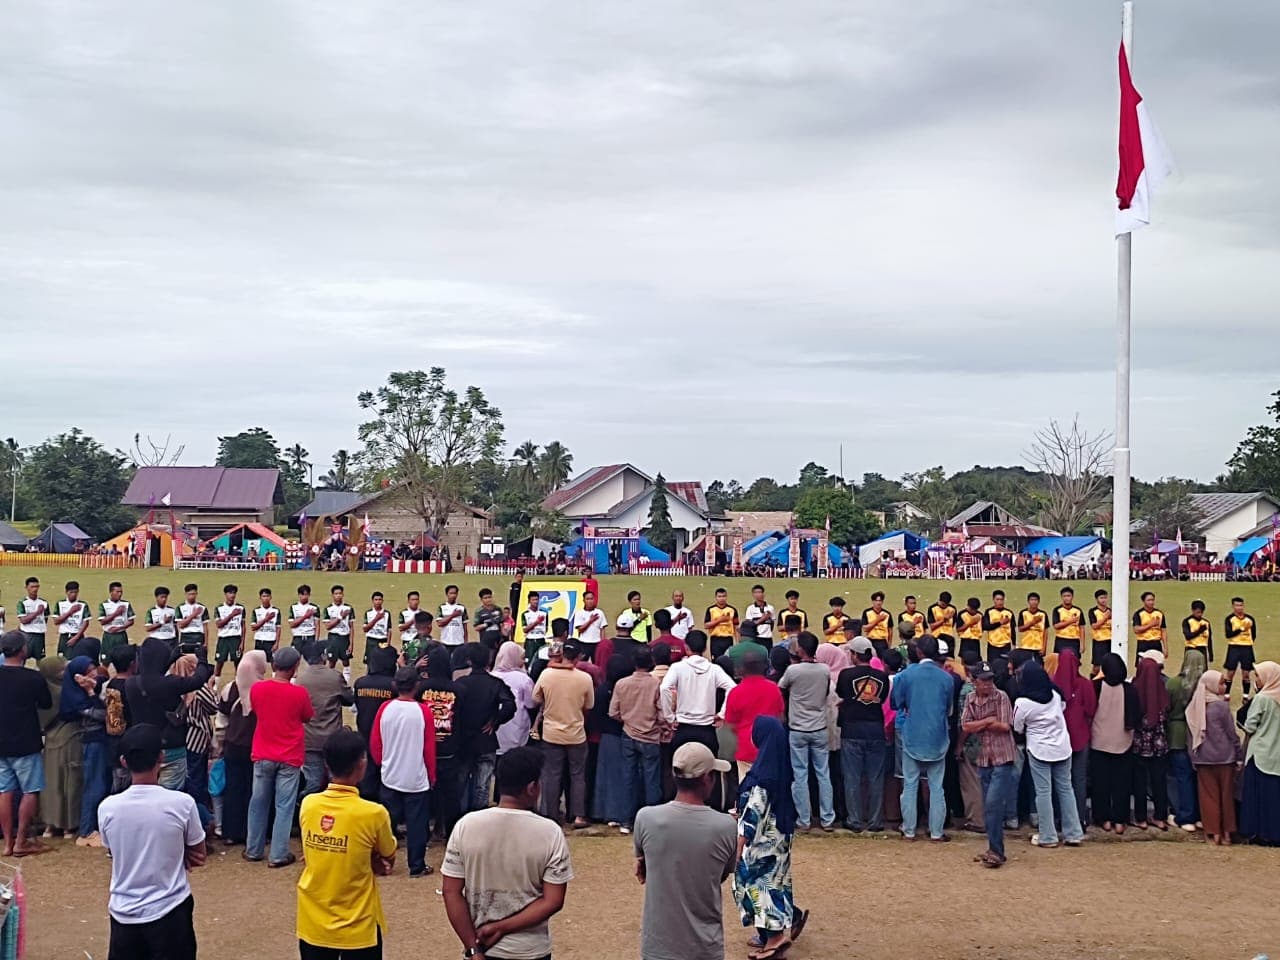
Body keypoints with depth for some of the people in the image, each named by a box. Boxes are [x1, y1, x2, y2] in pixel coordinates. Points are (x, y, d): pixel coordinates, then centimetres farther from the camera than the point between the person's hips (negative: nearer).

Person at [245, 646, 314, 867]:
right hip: (290, 757, -3)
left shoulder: (256, 689, -6)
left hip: (263, 755, 3)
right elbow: (308, 717, 3)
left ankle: (253, 850, 23)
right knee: (284, 806, 2)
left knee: (258, 803, 15)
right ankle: (279, 855, 3)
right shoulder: (299, 693, -14)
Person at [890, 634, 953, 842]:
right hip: (937, 738, 1)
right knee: (936, 786, 7)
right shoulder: (946, 678, -6)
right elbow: (949, 708, 7)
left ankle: (909, 831, 11)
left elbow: (895, 702, 1)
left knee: (910, 785, 7)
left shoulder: (906, 674, -10)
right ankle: (936, 832, 8)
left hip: (912, 737, -1)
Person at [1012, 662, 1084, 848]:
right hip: (1062, 747, 4)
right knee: (1065, 788, 11)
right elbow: (1064, 708, 13)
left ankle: (1047, 837, 5)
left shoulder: (1022, 703, -16)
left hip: (1039, 750, -4)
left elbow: (1018, 728, -2)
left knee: (1043, 792, 2)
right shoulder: (1055, 694, -4)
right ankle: (1074, 834, 14)